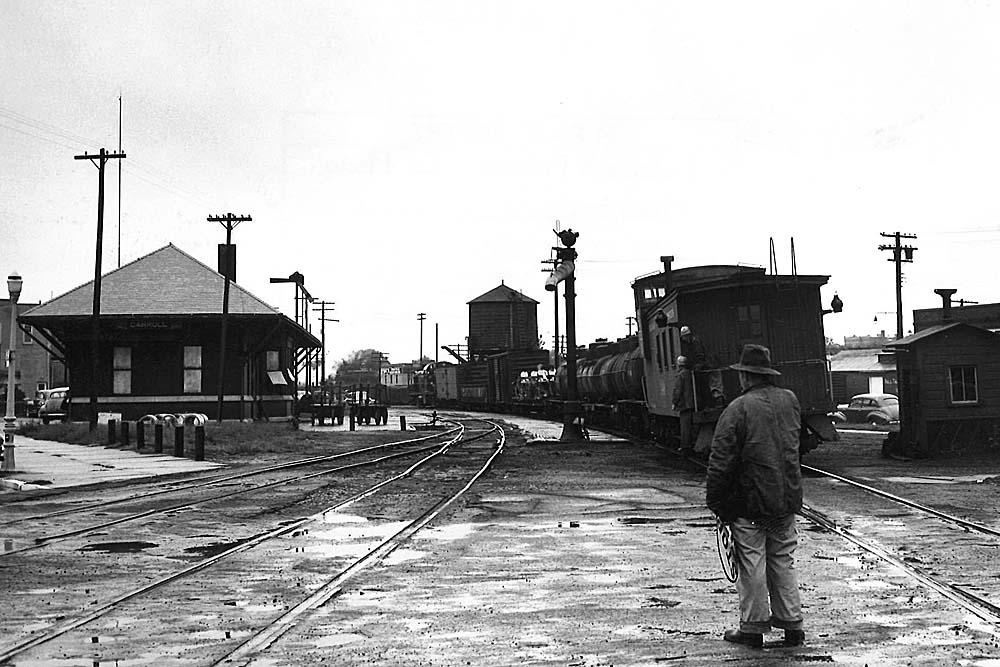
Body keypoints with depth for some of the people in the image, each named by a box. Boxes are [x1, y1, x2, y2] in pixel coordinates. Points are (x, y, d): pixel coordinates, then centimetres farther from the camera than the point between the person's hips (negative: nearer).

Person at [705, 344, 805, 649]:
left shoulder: (738, 409, -14)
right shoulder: (790, 401, 5)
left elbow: (721, 462, -14)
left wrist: (716, 503, -6)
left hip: (750, 502, -6)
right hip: (787, 500, 6)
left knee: (752, 565, 3)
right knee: (783, 563, 15)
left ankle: (753, 627, 11)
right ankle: (792, 623, 20)